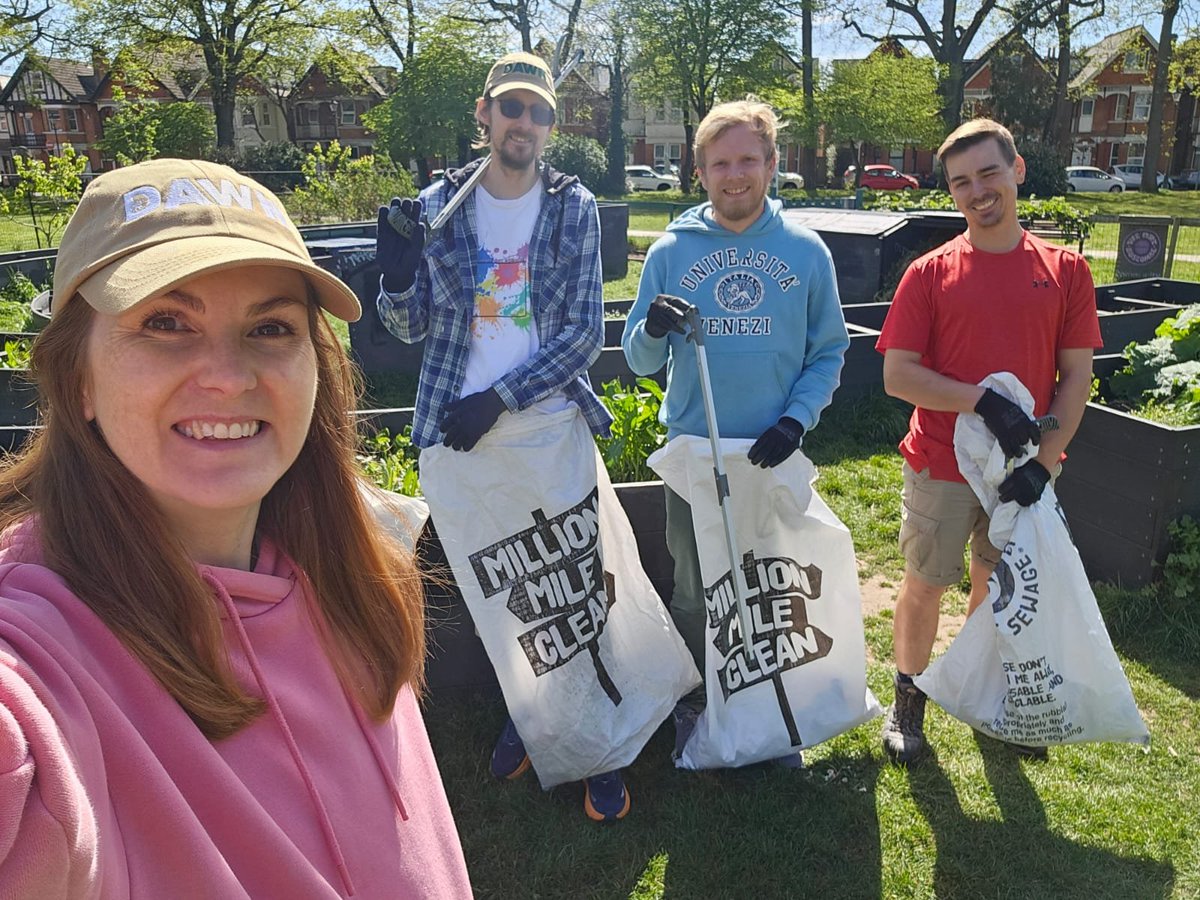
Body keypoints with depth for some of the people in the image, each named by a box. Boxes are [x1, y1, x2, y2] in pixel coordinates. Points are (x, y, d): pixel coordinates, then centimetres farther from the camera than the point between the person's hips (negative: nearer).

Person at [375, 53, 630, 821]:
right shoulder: (437, 207, 3)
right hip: (461, 434, 2)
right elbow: (412, 328, 6)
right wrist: (397, 270, -15)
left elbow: (585, 333, -6)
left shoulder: (574, 208, -1)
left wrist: (499, 399, -15)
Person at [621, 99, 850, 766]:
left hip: (776, 454, 0)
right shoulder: (672, 251, 1)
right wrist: (652, 330, -22)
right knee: (695, 591, 12)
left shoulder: (807, 252, 1)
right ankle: (693, 707, 33)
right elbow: (641, 361, 1)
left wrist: (796, 420, -13)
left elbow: (829, 353, 3)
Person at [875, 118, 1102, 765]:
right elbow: (897, 375, -10)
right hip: (942, 467, -2)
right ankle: (909, 700, 31)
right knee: (924, 585, 10)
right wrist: (985, 401, -21)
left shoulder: (1065, 270, 0)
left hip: (1023, 468, 2)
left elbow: (1076, 377, -1)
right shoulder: (930, 273, -5)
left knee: (997, 588, 17)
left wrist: (1043, 462, -11)